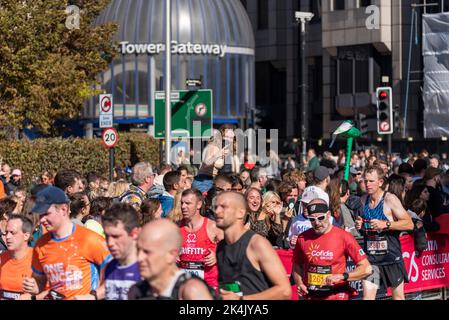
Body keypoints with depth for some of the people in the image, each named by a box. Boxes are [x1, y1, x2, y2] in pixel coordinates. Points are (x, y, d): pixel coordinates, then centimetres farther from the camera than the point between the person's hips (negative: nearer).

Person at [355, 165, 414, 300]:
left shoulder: (390, 199, -12)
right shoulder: (363, 200, 4)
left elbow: (409, 224, -15)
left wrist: (385, 224, -25)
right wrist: (359, 226, -1)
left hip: (391, 255, -4)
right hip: (371, 257, 4)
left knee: (398, 296, 12)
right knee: (367, 296, -6)